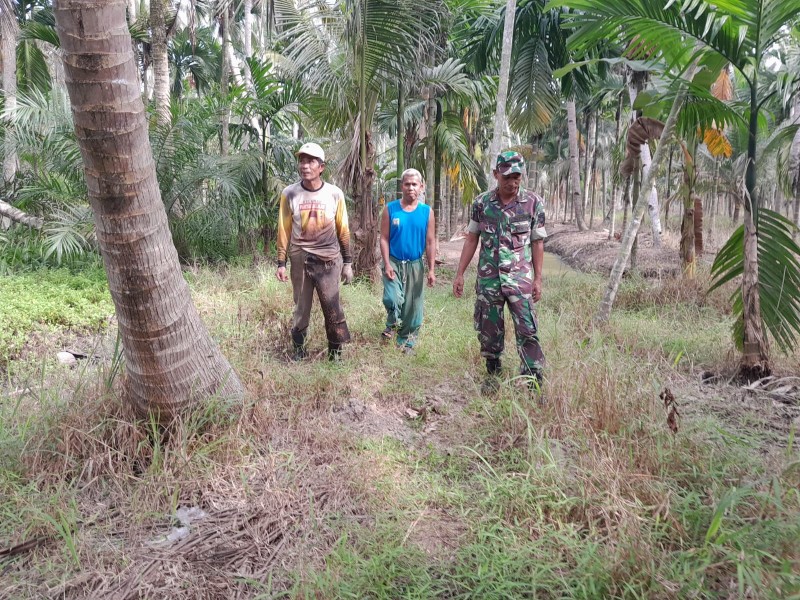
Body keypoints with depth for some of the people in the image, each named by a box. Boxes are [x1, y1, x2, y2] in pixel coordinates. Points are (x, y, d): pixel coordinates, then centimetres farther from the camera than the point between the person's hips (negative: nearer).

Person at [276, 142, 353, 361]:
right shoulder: (289, 193, -1)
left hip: (329, 260, -1)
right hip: (300, 259, 1)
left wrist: (347, 263, 5)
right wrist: (281, 263, 1)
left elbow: (343, 231, 5)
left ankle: (336, 352, 12)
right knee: (301, 308, 8)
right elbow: (284, 230, 4)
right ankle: (298, 350, 22)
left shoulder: (335, 194, -1)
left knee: (333, 309, 0)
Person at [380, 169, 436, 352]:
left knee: (413, 306, 7)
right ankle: (392, 323, 14)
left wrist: (431, 270, -5)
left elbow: (430, 243, 0)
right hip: (394, 263, -1)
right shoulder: (390, 209, -3)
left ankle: (406, 342, 24)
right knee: (392, 299, -19)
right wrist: (387, 264, -12)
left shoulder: (427, 212, -1)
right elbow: (384, 239, -4)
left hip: (415, 265, 2)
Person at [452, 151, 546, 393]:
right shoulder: (481, 203, 1)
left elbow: (537, 243, 2)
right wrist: (460, 274, 4)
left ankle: (535, 382, 1)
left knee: (527, 330, -6)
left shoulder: (534, 203, -2)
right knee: (488, 330, 10)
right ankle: (492, 374, 27)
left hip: (520, 279, -2)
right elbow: (471, 239, 7)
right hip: (488, 278, 2)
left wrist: (538, 279, 0)